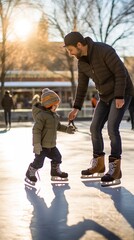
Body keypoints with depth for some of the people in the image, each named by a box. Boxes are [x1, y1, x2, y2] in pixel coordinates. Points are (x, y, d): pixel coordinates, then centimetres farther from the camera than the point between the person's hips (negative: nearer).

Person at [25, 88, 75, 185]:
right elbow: (36, 130, -24)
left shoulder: (55, 115, 9)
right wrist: (37, 144, -26)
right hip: (42, 145, -9)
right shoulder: (41, 115, -22)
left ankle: (55, 173, 37)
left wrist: (67, 129, 9)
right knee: (39, 161, -3)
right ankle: (30, 174, 18)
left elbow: (58, 126, 24)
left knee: (57, 157, 16)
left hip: (51, 144, 9)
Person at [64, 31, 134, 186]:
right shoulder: (81, 61, 1)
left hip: (121, 94, -8)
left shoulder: (104, 51, -23)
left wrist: (119, 96, -27)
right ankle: (98, 166, 17)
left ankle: (115, 171, -13)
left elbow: (121, 73, -23)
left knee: (112, 128, -18)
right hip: (105, 96, 8)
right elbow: (82, 85, 11)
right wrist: (76, 108, 11)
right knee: (95, 128, 4)